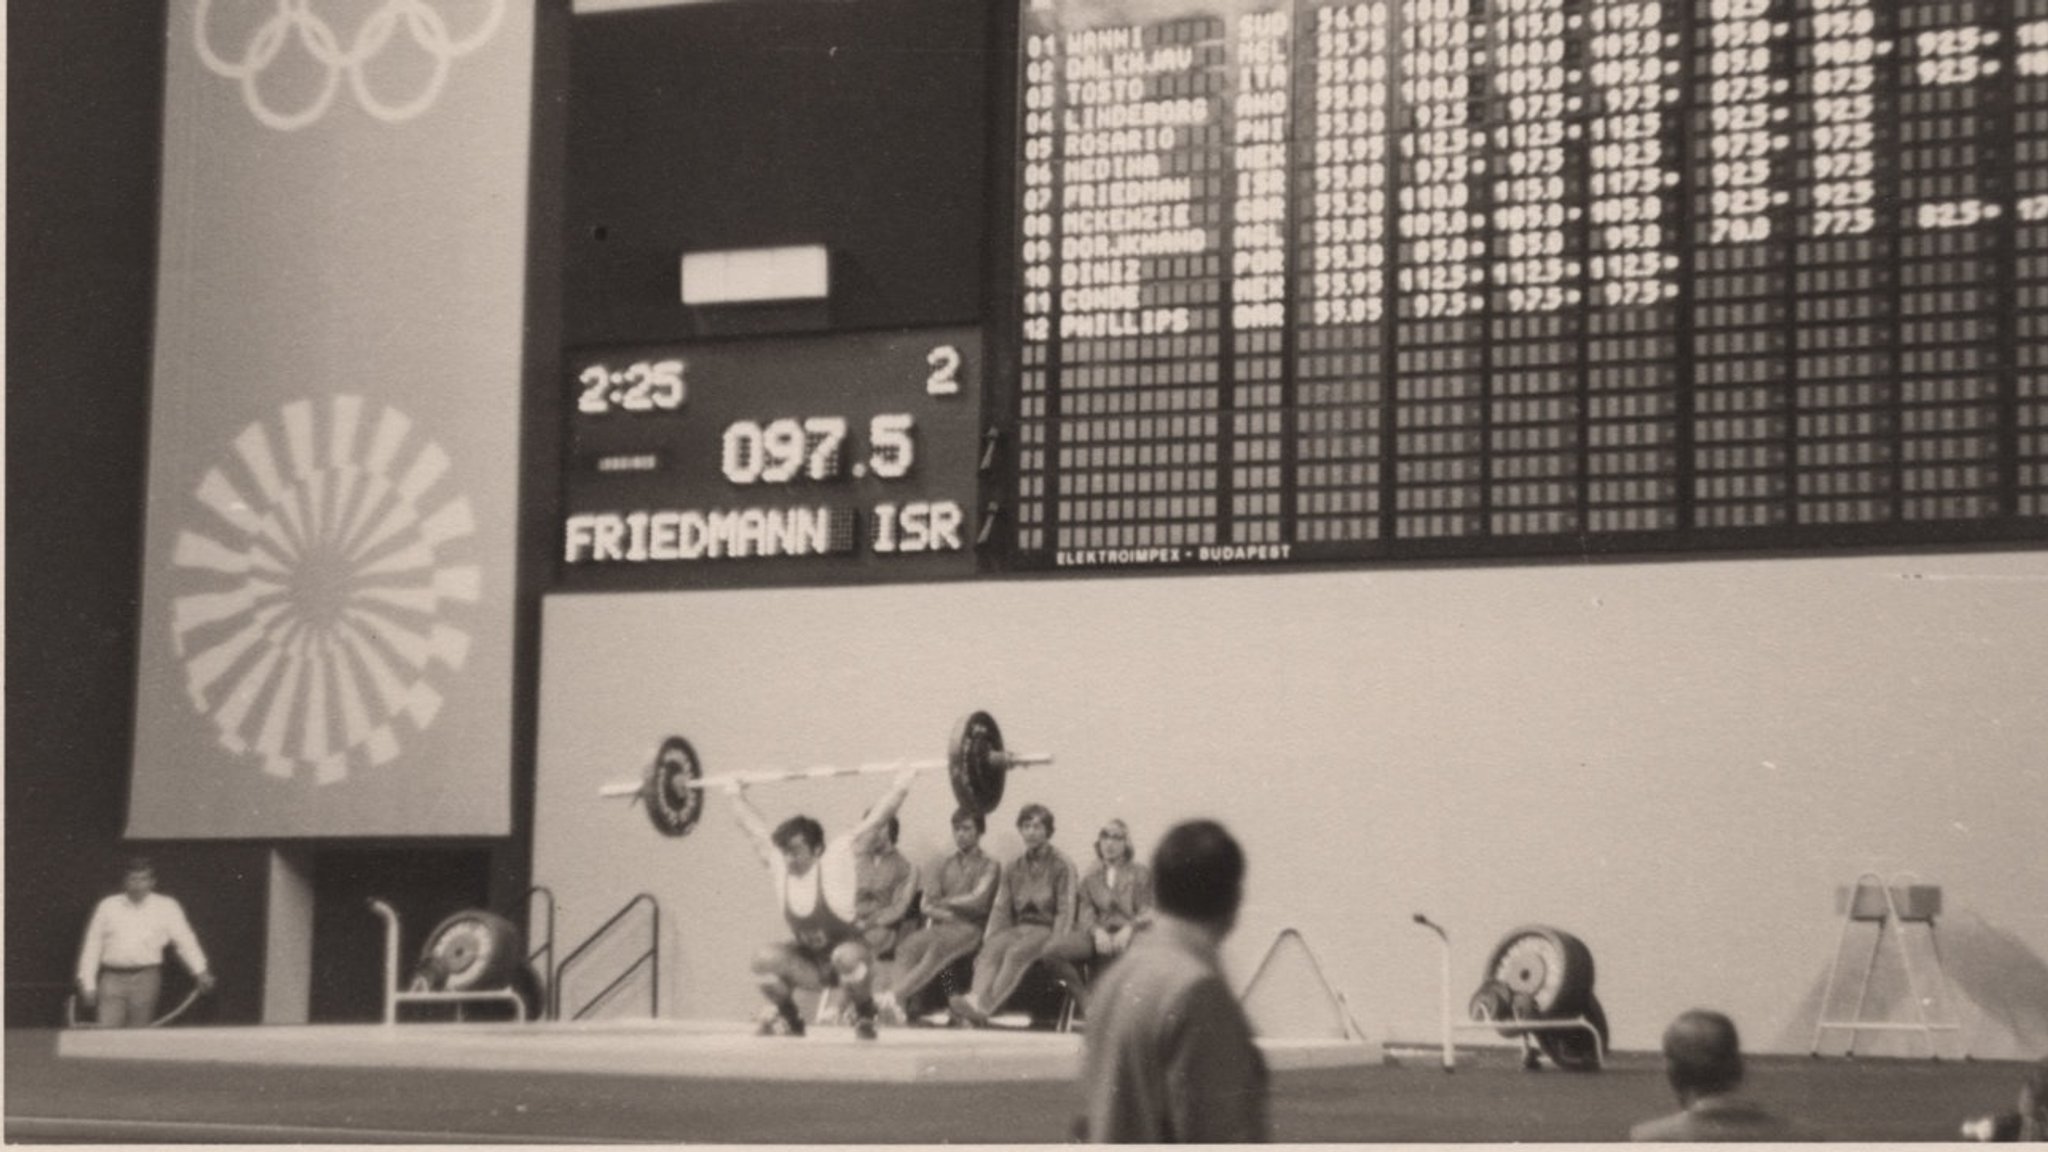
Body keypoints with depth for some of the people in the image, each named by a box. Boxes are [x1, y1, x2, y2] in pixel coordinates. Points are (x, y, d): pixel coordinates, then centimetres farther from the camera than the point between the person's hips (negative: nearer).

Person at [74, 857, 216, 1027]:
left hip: (145, 979, -1)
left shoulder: (166, 907, 6)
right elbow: (92, 947, 12)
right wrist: (88, 985, 8)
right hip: (112, 979, 1)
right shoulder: (107, 906, 9)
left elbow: (184, 940, 2)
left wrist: (200, 971, -9)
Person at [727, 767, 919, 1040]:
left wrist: (901, 785, -26)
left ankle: (865, 1018, -11)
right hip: (809, 963, 4)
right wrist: (738, 796, 17)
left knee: (847, 956, -39)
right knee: (765, 959, -22)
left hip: (847, 956, -4)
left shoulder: (838, 859, -20)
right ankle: (788, 1020, 4)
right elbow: (754, 827, 6)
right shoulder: (778, 865, -8)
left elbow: (875, 820, -21)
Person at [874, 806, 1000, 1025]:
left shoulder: (989, 866, 10)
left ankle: (894, 994, -50)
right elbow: (927, 904, 17)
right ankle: (899, 1007, -44)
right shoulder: (946, 865, 24)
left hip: (970, 928, -5)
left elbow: (978, 900, -6)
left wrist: (943, 902, 5)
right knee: (907, 946, -29)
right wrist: (944, 913, -4)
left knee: (939, 948, -38)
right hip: (942, 925, 5)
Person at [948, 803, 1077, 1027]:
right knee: (991, 950, -29)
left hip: (1047, 929, -4)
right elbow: (1000, 909, 11)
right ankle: (976, 998, -53)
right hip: (1019, 927, 4)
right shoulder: (1013, 869, 19)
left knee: (1017, 952, -35)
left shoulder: (1062, 866, 4)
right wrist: (989, 940, -6)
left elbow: (1065, 911, -6)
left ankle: (983, 1008, -50)